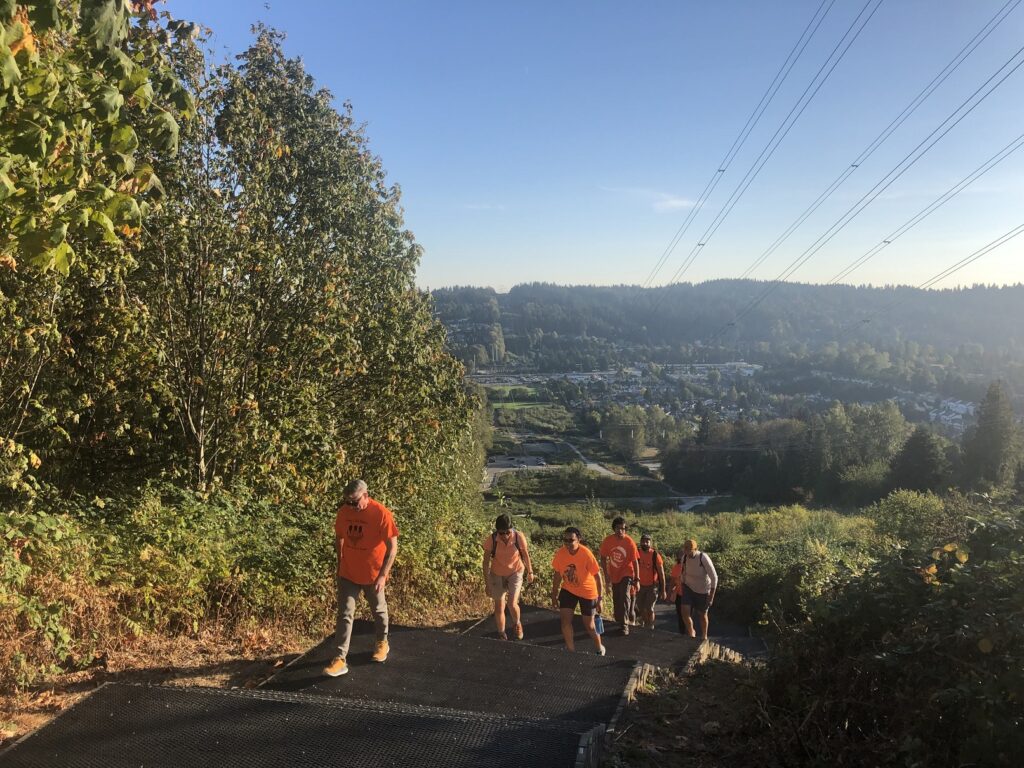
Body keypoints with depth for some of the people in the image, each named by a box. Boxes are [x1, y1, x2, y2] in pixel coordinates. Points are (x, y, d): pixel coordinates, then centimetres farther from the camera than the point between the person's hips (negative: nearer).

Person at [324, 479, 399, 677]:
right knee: (344, 614, -1)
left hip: (373, 574, -3)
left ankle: (382, 642, 42)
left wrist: (383, 575, -19)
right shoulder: (343, 512, -8)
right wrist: (339, 565, 12)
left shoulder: (382, 514, -22)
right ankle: (340, 659, 2)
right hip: (348, 573, 3)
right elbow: (339, 538, 8)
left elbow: (392, 547, -17)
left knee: (378, 610, 18)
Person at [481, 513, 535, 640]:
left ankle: (517, 624, 23)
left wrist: (530, 572, 8)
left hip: (515, 572, -1)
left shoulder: (519, 537, -24)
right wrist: (487, 583, -10)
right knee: (499, 607, 7)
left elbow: (525, 555, -5)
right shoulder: (491, 539, -25)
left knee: (512, 604, -11)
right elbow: (486, 561, -13)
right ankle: (501, 634, 31)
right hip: (497, 574, 1)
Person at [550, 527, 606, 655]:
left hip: (587, 592, -4)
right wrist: (554, 594, 6)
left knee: (589, 625, 8)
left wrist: (600, 599, -20)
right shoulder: (560, 553, -15)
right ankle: (571, 651, 11)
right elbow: (558, 574, 1)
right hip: (568, 590, 4)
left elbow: (598, 576, -20)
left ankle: (599, 649, 36)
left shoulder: (586, 554, -28)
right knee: (565, 619, -6)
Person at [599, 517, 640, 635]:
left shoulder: (630, 542, -18)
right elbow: (603, 558, -2)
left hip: (627, 573, -3)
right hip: (613, 575, 3)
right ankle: (621, 622, 34)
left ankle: (625, 624, -8)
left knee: (625, 597, -16)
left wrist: (637, 579, -11)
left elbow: (634, 562, -12)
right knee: (616, 600, 13)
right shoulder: (608, 540, -12)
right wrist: (606, 574, -9)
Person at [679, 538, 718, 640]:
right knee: (685, 612, -12)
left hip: (703, 591, -3)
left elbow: (714, 577, -20)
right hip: (689, 588, 3)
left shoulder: (703, 558, -26)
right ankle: (691, 632, 14)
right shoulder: (685, 557, -11)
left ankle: (704, 636, 36)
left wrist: (712, 595, -20)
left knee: (702, 614, 12)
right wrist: (682, 591, 12)